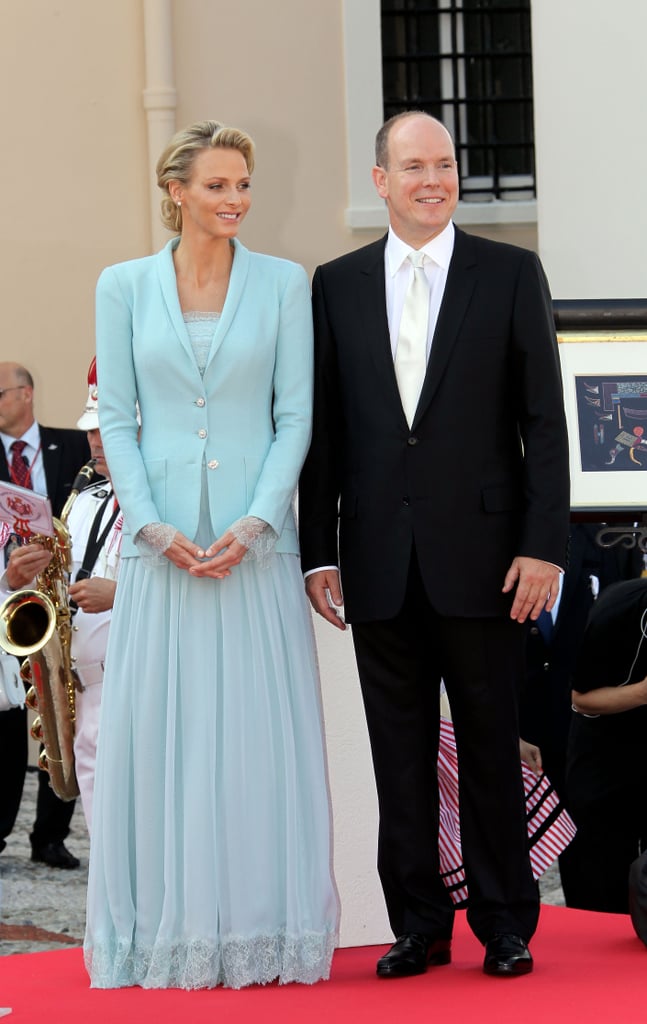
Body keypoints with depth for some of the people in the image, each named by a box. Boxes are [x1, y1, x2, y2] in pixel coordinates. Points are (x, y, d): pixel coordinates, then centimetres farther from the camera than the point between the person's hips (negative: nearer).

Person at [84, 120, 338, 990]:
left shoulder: (283, 284, 4)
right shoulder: (125, 287, 5)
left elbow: (294, 415, 1)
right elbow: (116, 420, 4)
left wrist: (254, 523, -11)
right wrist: (154, 527, -8)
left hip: (255, 541, 0)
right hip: (160, 537, 0)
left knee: (262, 725, 0)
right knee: (158, 728, 1)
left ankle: (263, 926, 8)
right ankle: (166, 927, 9)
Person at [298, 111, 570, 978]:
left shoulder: (511, 275, 3)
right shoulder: (337, 286, 9)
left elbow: (544, 419, 0)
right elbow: (323, 427, 9)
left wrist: (545, 544, -8)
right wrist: (317, 551, 3)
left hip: (479, 553, -2)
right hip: (380, 562, 2)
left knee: (491, 745, 3)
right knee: (400, 751, 6)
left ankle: (506, 924, 12)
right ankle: (419, 924, 15)